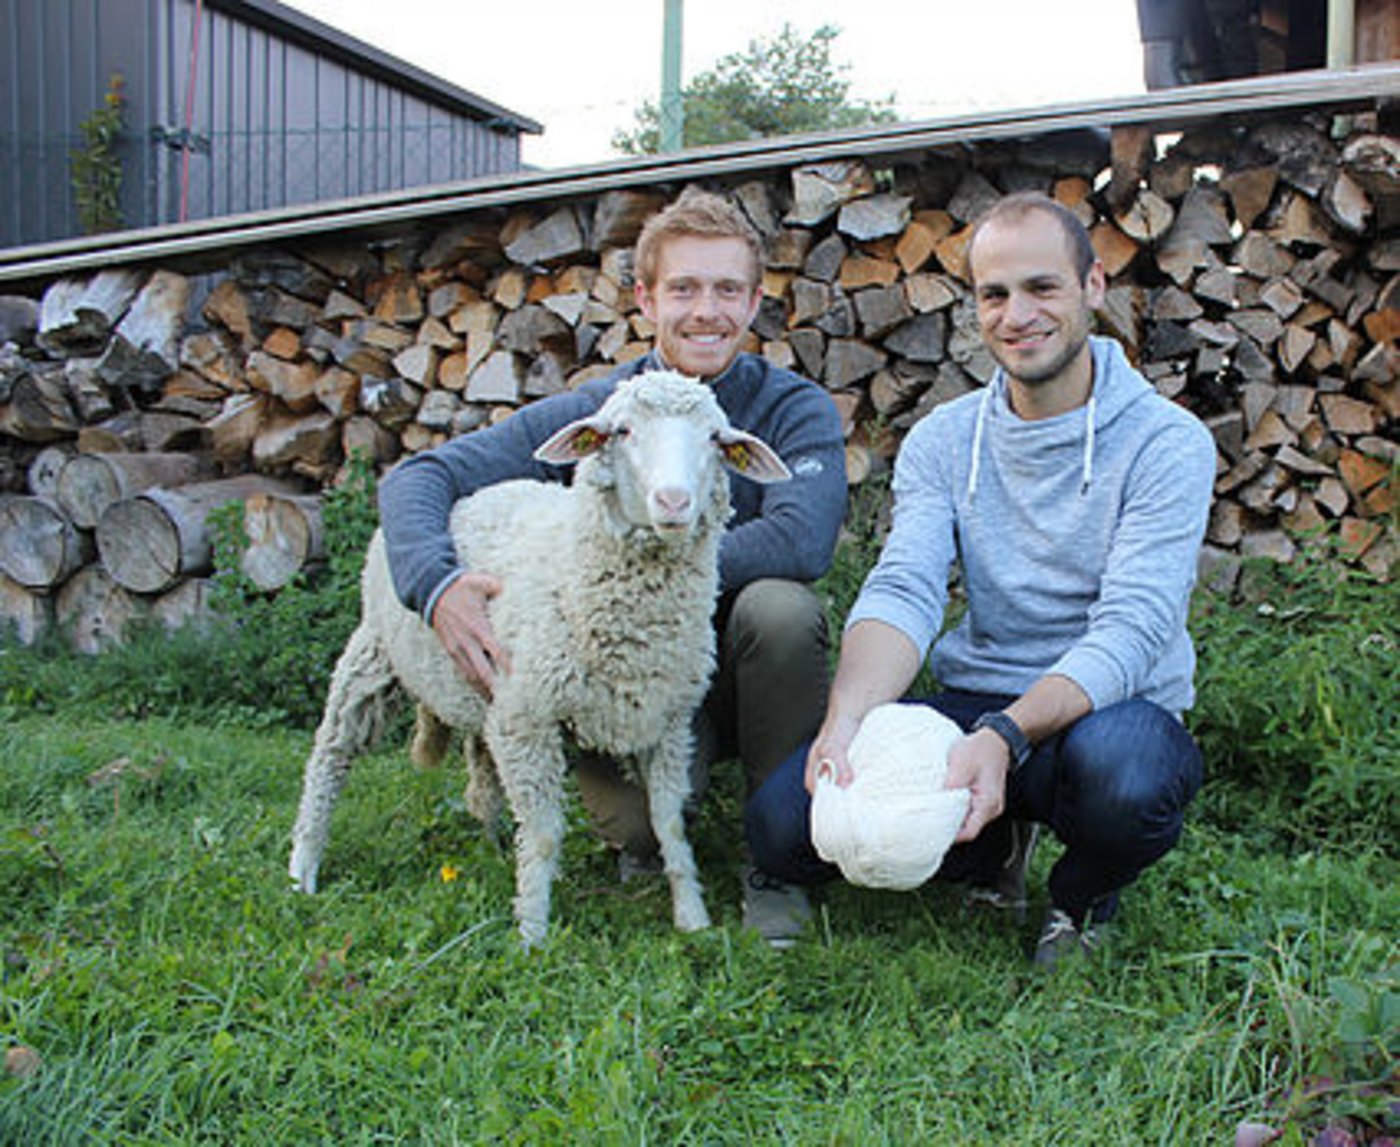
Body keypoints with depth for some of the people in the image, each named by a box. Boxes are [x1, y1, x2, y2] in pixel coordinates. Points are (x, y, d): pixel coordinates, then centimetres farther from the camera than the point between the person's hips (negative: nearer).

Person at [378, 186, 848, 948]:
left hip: (745, 677, 1)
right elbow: (419, 476, -9)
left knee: (779, 605, -32)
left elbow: (801, 539, -28)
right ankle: (643, 843, 8)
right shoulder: (592, 414, -3)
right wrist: (438, 585, -31)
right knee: (639, 817, -32)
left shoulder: (796, 409, -7)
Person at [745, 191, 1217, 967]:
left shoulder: (1167, 443, -8)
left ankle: (1086, 900, -1)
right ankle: (994, 849, 11)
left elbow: (1131, 629, -19)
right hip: (973, 704, 3)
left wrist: (1006, 736, -37)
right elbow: (903, 590, -11)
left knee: (1121, 765, -40)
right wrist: (846, 717, -33)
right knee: (782, 823, -18)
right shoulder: (942, 441, 4)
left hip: (1105, 710, -3)